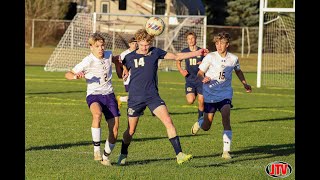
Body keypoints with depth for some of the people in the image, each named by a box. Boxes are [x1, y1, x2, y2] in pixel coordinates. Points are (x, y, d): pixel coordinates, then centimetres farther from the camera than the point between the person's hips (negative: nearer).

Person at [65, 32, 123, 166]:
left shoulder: (108, 56, 2)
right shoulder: (88, 61, -13)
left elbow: (116, 59, 31)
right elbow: (68, 74, -14)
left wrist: (118, 61, 13)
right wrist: (76, 76, -33)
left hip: (109, 94, 5)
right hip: (93, 95, -5)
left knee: (115, 128, -3)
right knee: (97, 114, -39)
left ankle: (105, 157, 20)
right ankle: (96, 150, -31)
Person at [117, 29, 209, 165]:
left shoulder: (155, 52, 2)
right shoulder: (130, 57, 0)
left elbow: (176, 56, 7)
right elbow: (123, 70, 15)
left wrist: (196, 53, 1)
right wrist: (124, 72, -10)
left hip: (153, 96, 1)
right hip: (135, 98, -1)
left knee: (168, 121, -16)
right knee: (131, 130, 6)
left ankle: (179, 155, -18)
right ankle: (123, 156, 30)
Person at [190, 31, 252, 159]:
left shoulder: (233, 59, 2)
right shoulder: (210, 57, -8)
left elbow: (238, 71, 24)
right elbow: (200, 73, -7)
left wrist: (245, 84, 19)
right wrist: (203, 79, -28)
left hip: (225, 94, 1)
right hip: (210, 94, -1)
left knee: (226, 119, -22)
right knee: (206, 127, 3)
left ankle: (226, 151, -19)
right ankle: (199, 123, 43)